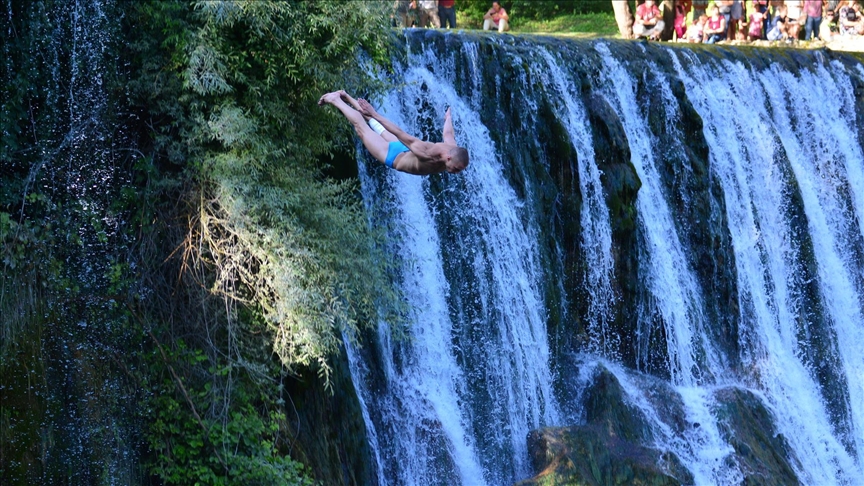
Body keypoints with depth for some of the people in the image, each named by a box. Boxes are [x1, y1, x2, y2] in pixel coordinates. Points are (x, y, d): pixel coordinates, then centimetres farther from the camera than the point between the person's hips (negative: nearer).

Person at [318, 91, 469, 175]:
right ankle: (335, 100, 32)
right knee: (361, 126, 14)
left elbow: (448, 133, -2)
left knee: (378, 126, 29)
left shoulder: (453, 149, -25)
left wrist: (448, 118, 22)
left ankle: (346, 97, 46)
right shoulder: (428, 155, -45)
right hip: (392, 156, -7)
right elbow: (403, 136, -40)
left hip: (405, 153, 7)